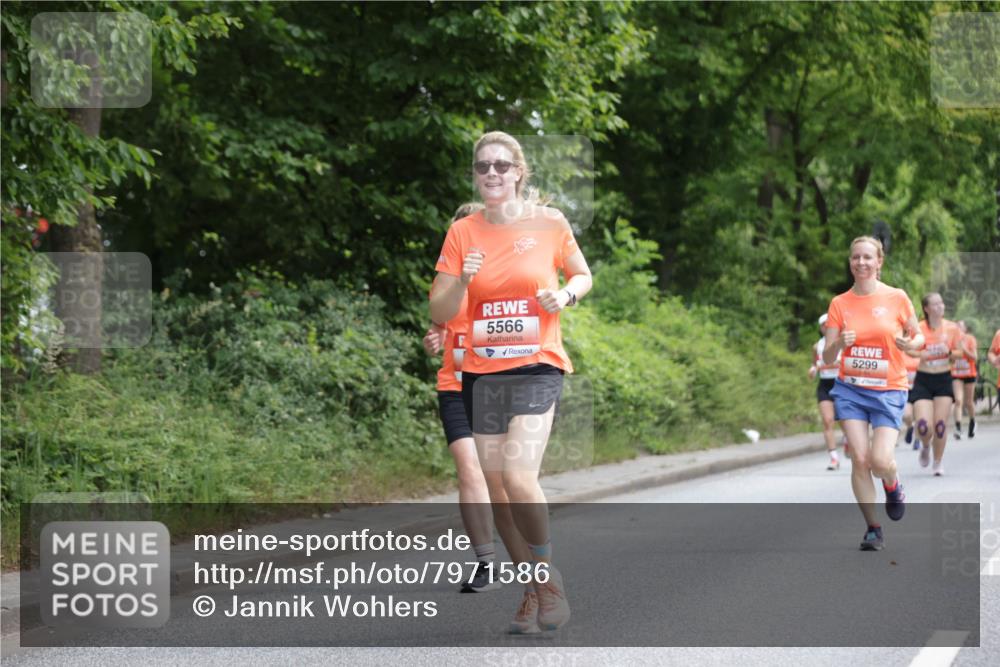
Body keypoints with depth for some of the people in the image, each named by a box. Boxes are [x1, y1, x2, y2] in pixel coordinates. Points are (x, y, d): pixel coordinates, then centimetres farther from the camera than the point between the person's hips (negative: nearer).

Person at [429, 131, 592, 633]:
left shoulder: (549, 223, -1)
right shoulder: (463, 232, 3)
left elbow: (582, 274, 14)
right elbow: (439, 312, 4)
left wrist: (566, 295, -8)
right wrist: (462, 281, -15)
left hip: (537, 368, -3)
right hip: (481, 373, 3)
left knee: (518, 477, -19)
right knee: (496, 487, 4)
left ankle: (546, 574, 2)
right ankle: (533, 591, 18)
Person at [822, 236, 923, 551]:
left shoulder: (897, 297, -3)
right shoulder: (839, 303, 2)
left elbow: (918, 336, 8)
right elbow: (827, 357, 1)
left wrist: (910, 344, -16)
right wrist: (839, 343, -21)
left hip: (888, 390, -2)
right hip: (850, 389, 2)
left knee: (880, 461, -16)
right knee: (859, 459, -9)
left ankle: (893, 485, 22)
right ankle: (873, 529, 5)